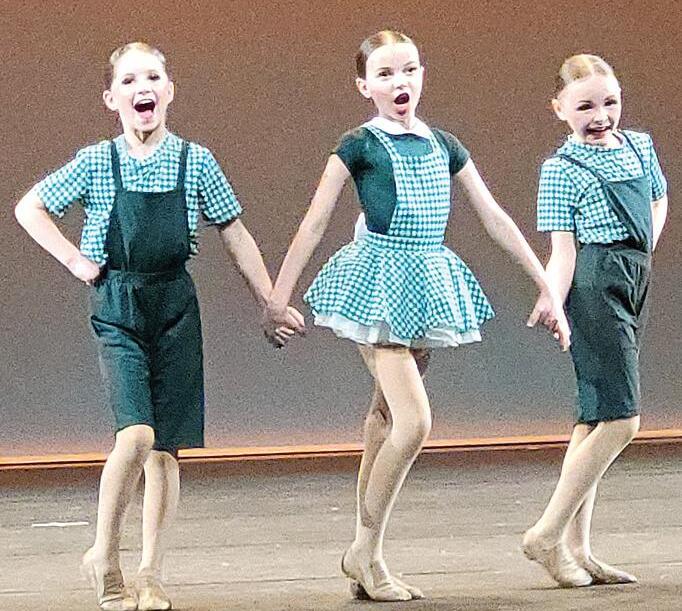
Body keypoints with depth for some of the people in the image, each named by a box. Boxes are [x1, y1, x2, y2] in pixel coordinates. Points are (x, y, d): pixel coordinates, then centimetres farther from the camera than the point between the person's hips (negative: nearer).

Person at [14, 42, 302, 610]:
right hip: (117, 311, -2)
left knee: (166, 447, 2)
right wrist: (75, 261, 1)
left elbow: (236, 237, 9)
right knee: (137, 434, -18)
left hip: (175, 308, 2)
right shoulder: (95, 163, -1)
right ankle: (105, 558, -1)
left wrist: (271, 304, 7)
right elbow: (29, 208, 9)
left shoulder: (196, 161, 1)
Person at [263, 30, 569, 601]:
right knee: (415, 420, -16)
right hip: (379, 282, -6)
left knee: (388, 418, 10)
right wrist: (278, 297, -4)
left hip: (428, 285, 6)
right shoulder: (359, 146, -4)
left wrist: (546, 287, 9)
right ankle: (367, 551, -4)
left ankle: (366, 557, 16)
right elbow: (314, 224, -2)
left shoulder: (444, 145, 10)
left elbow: (495, 217, 12)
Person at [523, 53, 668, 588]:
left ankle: (576, 549, 11)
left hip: (633, 286, 7)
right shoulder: (561, 170, -6)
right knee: (621, 419, -13)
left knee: (595, 420, 8)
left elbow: (659, 203, 29)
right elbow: (562, 251, -9)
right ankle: (548, 535, -7)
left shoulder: (640, 146, 13)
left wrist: (642, 254, 13)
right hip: (595, 286, -7)